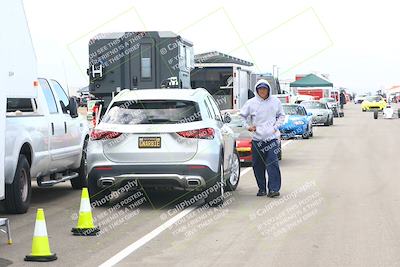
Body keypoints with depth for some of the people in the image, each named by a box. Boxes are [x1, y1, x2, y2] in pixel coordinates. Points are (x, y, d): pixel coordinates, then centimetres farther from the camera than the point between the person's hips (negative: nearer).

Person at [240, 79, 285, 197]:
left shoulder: (275, 101, 6)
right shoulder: (251, 103, 3)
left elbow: (281, 116, 16)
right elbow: (242, 115, 14)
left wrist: (276, 127, 3)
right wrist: (247, 126, 0)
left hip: (272, 138, -1)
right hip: (257, 138, 1)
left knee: (273, 163, -11)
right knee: (258, 165, 5)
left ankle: (274, 188, -11)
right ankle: (262, 188, 15)